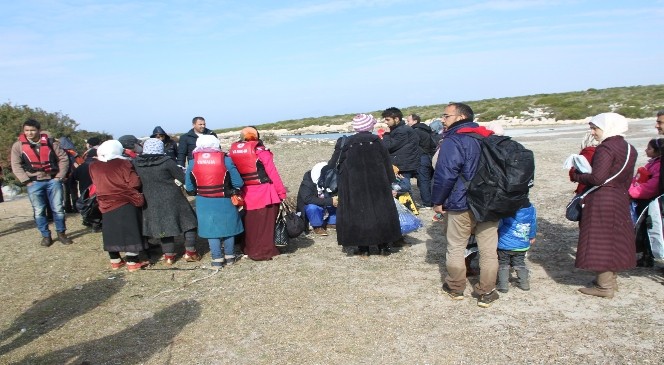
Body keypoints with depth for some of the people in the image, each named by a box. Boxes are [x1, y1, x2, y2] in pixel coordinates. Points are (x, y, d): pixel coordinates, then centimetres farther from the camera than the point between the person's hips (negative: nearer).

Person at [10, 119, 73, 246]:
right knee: (39, 211, 4)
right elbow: (16, 165, 0)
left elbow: (63, 158, 5)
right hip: (34, 183, 0)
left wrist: (59, 176, -2)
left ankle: (61, 233, 16)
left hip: (52, 180, 0)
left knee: (58, 209, 3)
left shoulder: (50, 143, 2)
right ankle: (46, 236, 16)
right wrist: (26, 181, -8)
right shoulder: (18, 145, 1)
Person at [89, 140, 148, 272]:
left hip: (107, 204, 5)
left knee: (111, 232, 14)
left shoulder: (94, 167, 3)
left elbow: (98, 184, 16)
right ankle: (132, 262, 3)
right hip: (125, 203, -5)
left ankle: (115, 260, 23)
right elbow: (135, 183, -14)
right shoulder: (123, 163, -12)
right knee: (129, 231, 1)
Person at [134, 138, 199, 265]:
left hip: (152, 201, 4)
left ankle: (169, 256, 21)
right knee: (188, 222, 12)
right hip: (172, 198, -4)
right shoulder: (166, 161, -14)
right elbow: (183, 178, -9)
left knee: (164, 226, 16)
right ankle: (190, 252, 13)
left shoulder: (136, 163, -3)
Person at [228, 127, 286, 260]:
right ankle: (263, 252, 13)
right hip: (264, 193, -5)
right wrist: (281, 192, -6)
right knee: (265, 223, 6)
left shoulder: (233, 151, 3)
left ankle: (250, 250, 30)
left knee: (250, 223, 18)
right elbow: (272, 173, -12)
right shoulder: (260, 150, -12)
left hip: (247, 193, 5)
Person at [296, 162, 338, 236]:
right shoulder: (306, 183, -24)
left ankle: (331, 222, 3)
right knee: (312, 207, -37)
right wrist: (330, 201, -45)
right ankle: (317, 227, -11)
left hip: (327, 208, 5)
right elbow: (307, 199, -40)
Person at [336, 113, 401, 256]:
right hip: (377, 184, -1)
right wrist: (389, 183, 11)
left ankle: (363, 248, 7)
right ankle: (383, 246, 12)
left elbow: (341, 166, 4)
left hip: (353, 184, 1)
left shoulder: (348, 143, 1)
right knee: (381, 211, 9)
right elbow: (387, 164, 2)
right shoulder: (376, 142, -2)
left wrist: (344, 185, 14)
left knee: (357, 212, 7)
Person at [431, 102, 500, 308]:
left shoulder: (453, 141, -11)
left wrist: (437, 201, -8)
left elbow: (445, 175, -19)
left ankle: (455, 288, 23)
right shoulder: (487, 137, 10)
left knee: (456, 249, 10)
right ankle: (486, 293, 16)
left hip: (461, 205, -6)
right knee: (488, 250, 9)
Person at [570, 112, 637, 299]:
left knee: (600, 241, -1)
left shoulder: (605, 148, -17)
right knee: (614, 239, 16)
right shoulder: (629, 149, 12)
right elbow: (628, 179, 16)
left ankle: (605, 286, 4)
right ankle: (610, 279, 27)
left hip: (601, 200, -9)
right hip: (620, 199, 9)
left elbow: (597, 178, -24)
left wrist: (576, 176, -9)